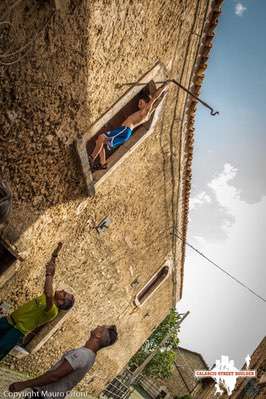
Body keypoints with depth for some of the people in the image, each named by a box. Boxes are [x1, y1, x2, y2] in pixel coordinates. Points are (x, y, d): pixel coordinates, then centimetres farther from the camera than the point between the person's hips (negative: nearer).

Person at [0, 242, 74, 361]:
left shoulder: (52, 311, -22)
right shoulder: (49, 297, 3)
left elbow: (48, 294, -45)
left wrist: (49, 273, -42)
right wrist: (54, 256, -3)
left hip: (18, 330, -7)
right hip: (11, 319, 8)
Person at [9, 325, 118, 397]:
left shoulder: (81, 354, -27)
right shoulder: (91, 356, 4)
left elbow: (55, 375, -28)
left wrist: (24, 384, -21)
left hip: (44, 394, -8)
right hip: (54, 395, 8)